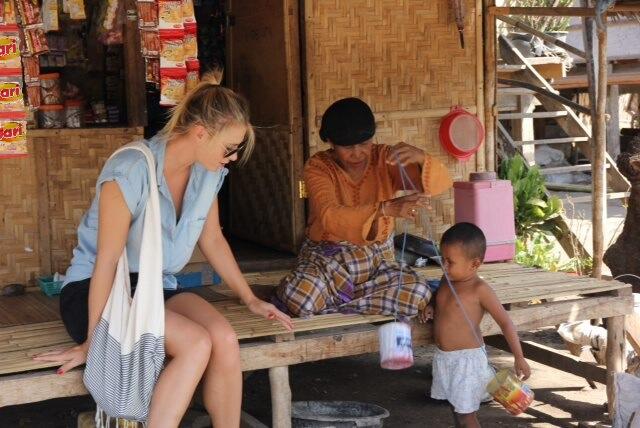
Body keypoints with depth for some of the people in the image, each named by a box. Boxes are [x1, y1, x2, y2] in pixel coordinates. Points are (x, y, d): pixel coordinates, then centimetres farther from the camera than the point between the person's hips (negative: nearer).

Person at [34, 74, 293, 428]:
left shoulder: (208, 172, 0)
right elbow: (107, 261, -20)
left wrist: (250, 299, 16)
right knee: (195, 343, -31)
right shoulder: (130, 172, -22)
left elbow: (212, 240, 14)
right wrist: (93, 341, -17)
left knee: (224, 338, -26)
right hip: (91, 292, -6)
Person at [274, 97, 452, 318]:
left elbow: (441, 183, -14)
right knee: (299, 296, -37)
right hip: (325, 258, -4)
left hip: (376, 261, 4)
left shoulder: (385, 158, -3)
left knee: (418, 292, -28)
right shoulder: (318, 167, -11)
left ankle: (328, 303, -14)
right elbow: (329, 216, -30)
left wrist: (421, 158, -38)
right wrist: (386, 208, -45)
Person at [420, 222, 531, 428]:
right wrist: (430, 309, 1)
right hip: (443, 358, 7)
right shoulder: (447, 281, 3)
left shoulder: (479, 289, -17)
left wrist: (519, 357, -16)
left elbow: (505, 321, -14)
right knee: (457, 411, 19)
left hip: (467, 359, -7)